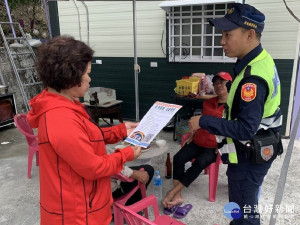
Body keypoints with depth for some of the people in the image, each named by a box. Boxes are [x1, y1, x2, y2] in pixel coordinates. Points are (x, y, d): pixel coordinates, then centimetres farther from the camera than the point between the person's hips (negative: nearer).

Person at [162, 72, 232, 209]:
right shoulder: (207, 103, 14)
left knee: (199, 163, -32)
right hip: (198, 141, 5)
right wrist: (191, 136, 9)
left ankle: (172, 192, -25)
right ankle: (177, 196, -19)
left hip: (215, 146, -5)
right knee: (178, 158, -20)